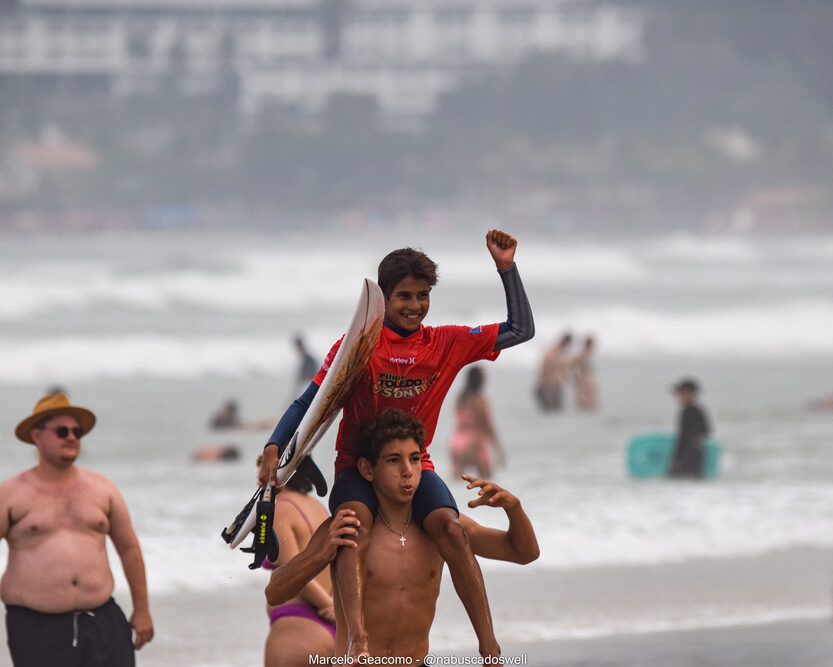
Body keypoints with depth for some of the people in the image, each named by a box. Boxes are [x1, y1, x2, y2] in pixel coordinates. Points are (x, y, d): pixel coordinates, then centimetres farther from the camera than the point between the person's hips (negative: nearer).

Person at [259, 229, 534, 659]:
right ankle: (358, 640, -51)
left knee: (451, 528, -28)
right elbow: (310, 401, -1)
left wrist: (506, 268, 0)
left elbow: (520, 330, 9)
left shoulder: (446, 344, 6)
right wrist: (274, 448, -15)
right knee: (354, 523, -35)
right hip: (358, 466, -2)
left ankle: (489, 646, -27)